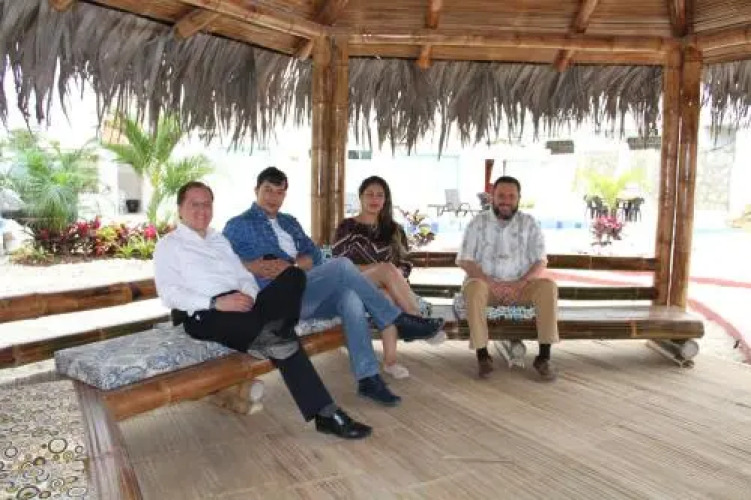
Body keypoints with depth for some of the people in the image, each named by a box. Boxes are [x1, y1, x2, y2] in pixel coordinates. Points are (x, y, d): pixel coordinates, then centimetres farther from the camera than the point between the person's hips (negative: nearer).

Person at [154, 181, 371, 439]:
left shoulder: (220, 239, 28)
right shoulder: (168, 245, 9)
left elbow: (245, 276, 20)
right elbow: (169, 294, -6)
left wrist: (249, 295, -7)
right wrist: (216, 303, -20)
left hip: (241, 305, 6)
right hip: (206, 315, -6)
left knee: (293, 276, -25)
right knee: (282, 342, -33)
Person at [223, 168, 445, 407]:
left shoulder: (289, 222, 26)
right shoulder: (238, 225, 10)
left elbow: (314, 256, 12)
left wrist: (290, 265, -8)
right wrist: (260, 267, -19)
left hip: (306, 293, 6)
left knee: (350, 297, -28)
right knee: (342, 265, -25)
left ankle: (368, 378, -27)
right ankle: (400, 322, -16)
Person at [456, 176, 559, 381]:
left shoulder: (529, 222, 6)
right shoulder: (478, 222, 4)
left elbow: (540, 262, 0)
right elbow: (464, 260, -3)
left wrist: (521, 283, -18)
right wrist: (488, 281, -19)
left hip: (520, 285, 1)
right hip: (486, 283, -1)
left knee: (548, 287, -27)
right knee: (474, 288, -35)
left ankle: (544, 356, -22)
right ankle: (482, 354, -25)